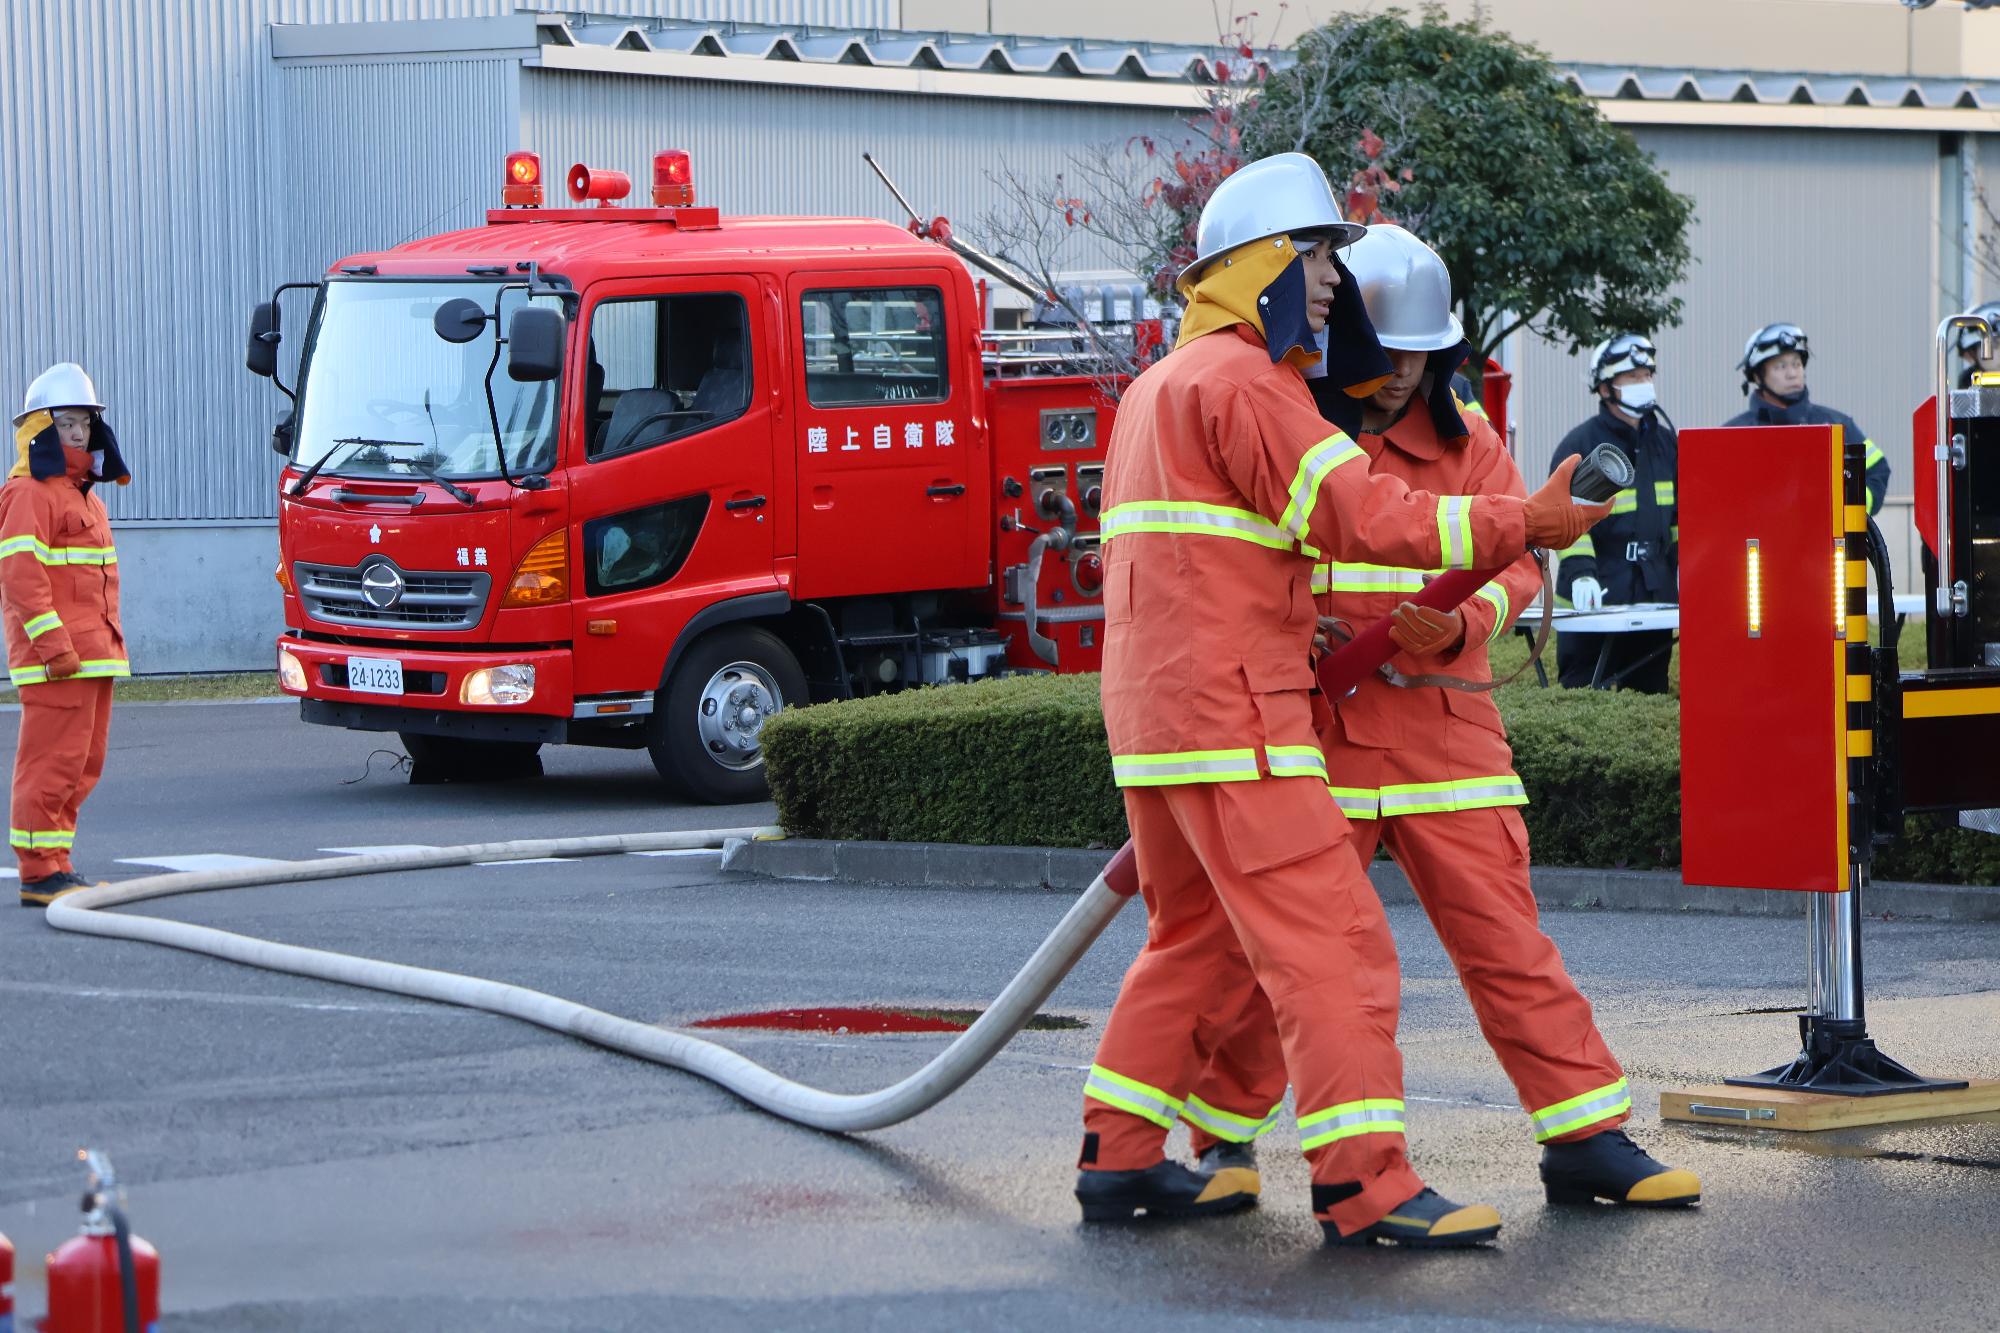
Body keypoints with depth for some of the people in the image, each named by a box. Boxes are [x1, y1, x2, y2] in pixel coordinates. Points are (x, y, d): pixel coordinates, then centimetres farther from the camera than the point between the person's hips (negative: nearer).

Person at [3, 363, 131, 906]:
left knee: (84, 762, 12)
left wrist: (107, 644, 23)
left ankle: (55, 865, 18)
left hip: (94, 651, 10)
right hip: (56, 656, -10)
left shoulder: (83, 494, 21)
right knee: (53, 761, -10)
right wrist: (53, 645, -23)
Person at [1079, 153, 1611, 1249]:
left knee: (1200, 939, 19)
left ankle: (1119, 1159, 20)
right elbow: (1359, 516, -19)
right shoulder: (1236, 378, -11)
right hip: (1227, 711, -10)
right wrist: (1525, 523, -16)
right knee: (1328, 935, -12)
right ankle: (1362, 1184, -17)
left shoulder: (1159, 387, 22)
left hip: (1156, 706, 10)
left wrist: (1282, 627, 22)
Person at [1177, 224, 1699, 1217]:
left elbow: (1513, 564, 5)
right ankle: (1220, 1140, 19)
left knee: (1506, 937, 0)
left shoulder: (1466, 439, 10)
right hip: (1311, 724, -2)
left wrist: (1459, 623, -17)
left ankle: (1587, 1138, 2)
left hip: (1442, 720, 2)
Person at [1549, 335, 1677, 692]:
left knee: (1650, 689, 9)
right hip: (1594, 599, -6)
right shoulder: (1579, 446, -6)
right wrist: (1579, 571, -26)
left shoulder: (1665, 443, 14)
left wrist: (1683, 561, 12)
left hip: (1656, 594, 6)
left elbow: (1680, 512, 23)